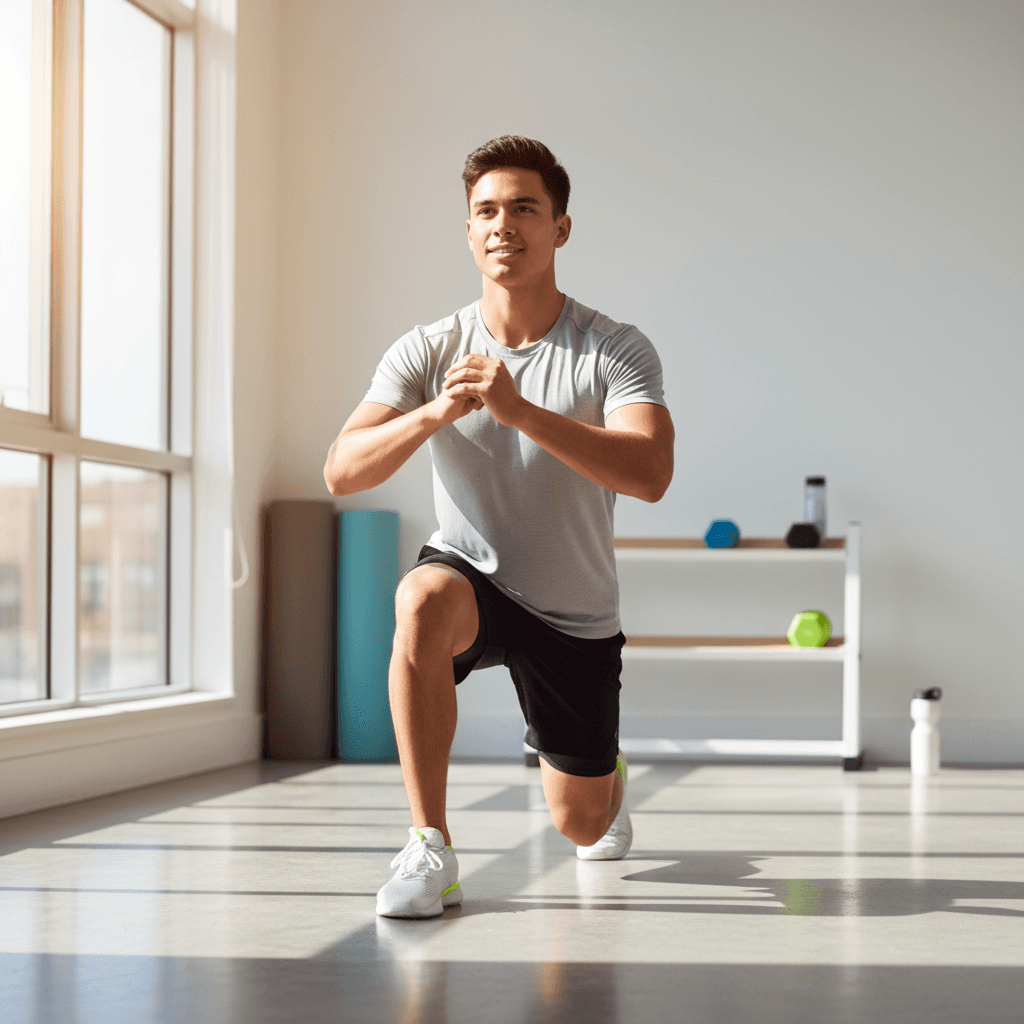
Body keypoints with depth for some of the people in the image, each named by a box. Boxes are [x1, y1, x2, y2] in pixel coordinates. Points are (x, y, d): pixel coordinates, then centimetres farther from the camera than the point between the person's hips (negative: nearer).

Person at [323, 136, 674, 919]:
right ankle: (431, 850, -29)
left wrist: (519, 411, -43)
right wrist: (434, 413, -37)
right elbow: (342, 473, -19)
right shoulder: (428, 351, -10)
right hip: (473, 581, 0)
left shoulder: (617, 351, -15)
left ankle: (611, 773, 51)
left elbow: (650, 474, -32)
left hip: (576, 618, 0)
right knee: (423, 600, -38)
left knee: (581, 825, 10)